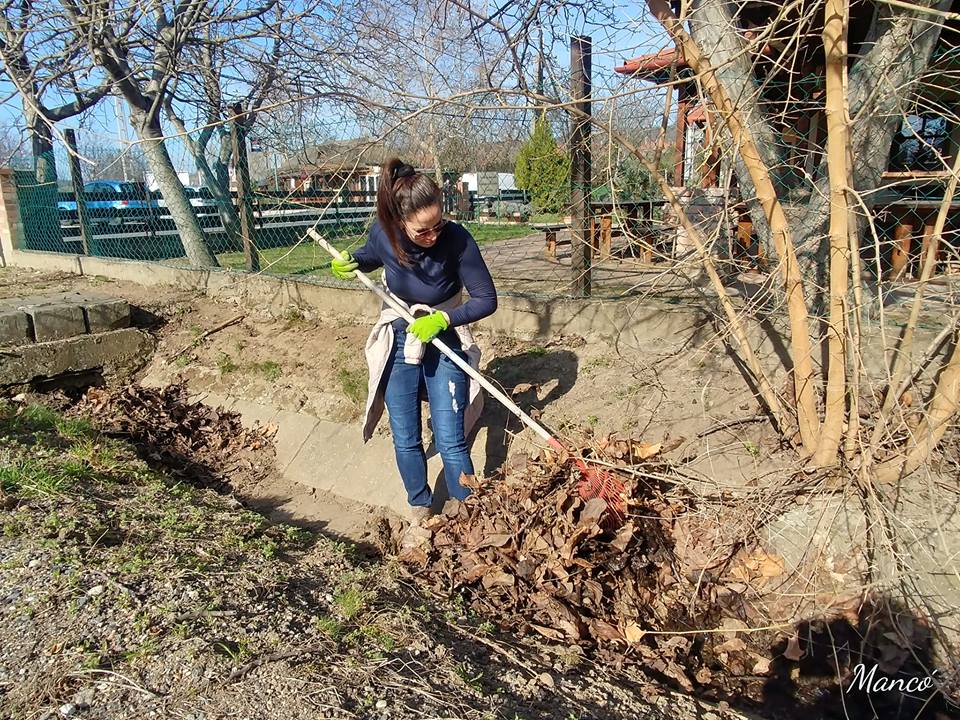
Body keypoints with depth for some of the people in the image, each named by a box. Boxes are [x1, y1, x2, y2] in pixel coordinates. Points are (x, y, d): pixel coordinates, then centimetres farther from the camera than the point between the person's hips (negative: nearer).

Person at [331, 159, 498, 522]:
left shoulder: (457, 239, -25)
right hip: (397, 346, 3)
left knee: (451, 443, -4)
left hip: (444, 345, -3)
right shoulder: (383, 233, -16)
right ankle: (420, 512, 33)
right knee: (406, 442, 11)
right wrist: (349, 263, -11)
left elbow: (486, 300, -17)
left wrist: (441, 319, -28)